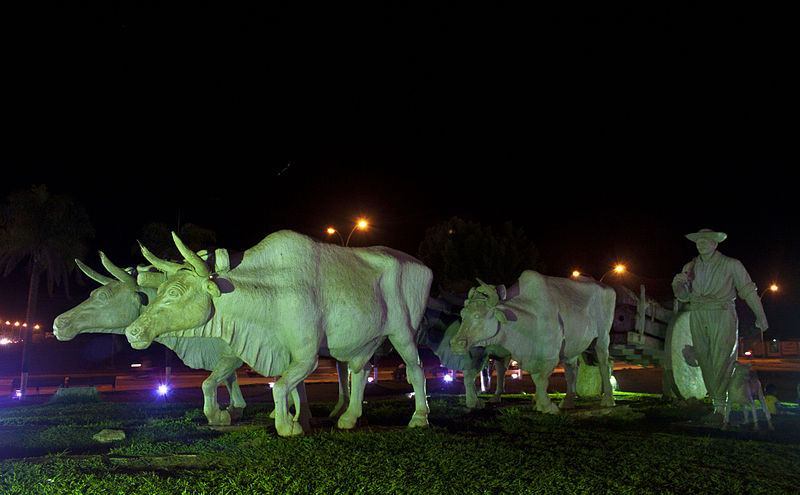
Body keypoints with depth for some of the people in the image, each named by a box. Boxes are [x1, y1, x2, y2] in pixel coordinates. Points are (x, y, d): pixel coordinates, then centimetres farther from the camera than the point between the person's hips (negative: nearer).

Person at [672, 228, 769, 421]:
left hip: (722, 316, -3)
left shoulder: (731, 265, 4)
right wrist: (678, 284, -7)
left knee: (722, 360, -9)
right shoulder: (690, 267, 13)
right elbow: (684, 297, 15)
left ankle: (721, 404, -1)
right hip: (698, 317, 4)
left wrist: (760, 316, 2)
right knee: (705, 361, 3)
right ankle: (716, 401, 12)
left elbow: (748, 291, 5)